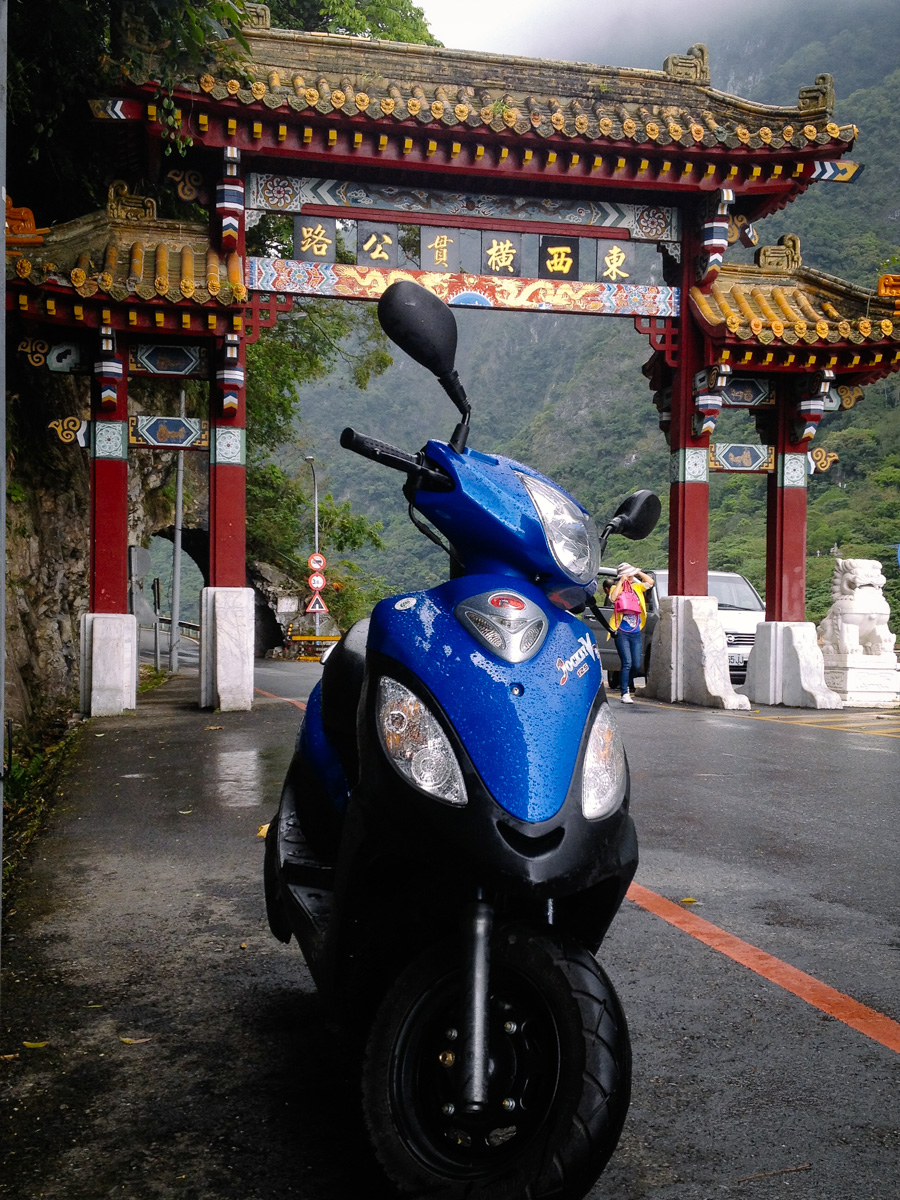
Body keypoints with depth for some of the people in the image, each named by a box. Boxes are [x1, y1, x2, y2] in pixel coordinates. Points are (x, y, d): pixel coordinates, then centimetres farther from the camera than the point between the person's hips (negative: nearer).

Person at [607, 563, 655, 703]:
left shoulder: (637, 587, 15)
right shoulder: (616, 588, 0)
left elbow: (650, 582, 7)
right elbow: (613, 598, -20)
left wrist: (638, 572, 4)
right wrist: (621, 581, -15)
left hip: (636, 633, 5)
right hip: (622, 633, -5)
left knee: (637, 665, 4)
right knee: (627, 663, -15)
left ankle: (627, 685, 30)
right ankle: (625, 694, -13)